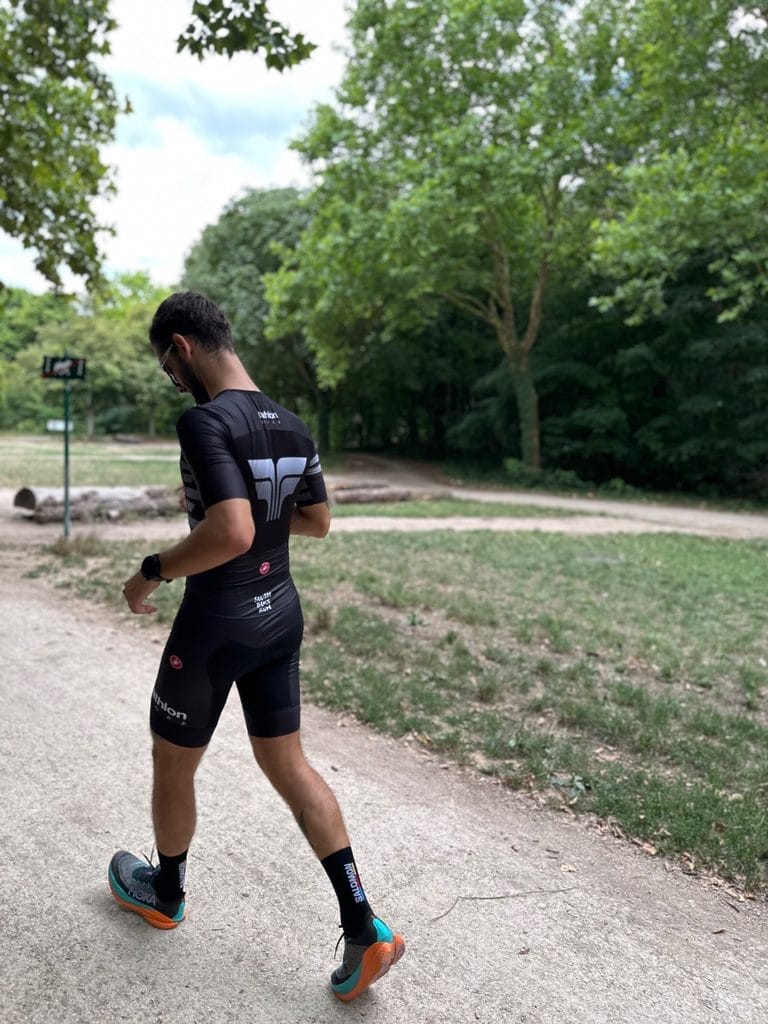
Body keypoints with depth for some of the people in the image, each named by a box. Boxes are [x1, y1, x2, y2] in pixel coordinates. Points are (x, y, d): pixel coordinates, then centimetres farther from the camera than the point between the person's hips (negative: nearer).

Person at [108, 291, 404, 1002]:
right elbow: (319, 522, 12)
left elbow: (232, 532, -32)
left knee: (173, 763, 18)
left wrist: (152, 572, -17)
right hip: (281, 612, 7)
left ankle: (163, 893, 43)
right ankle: (364, 929, 11)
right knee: (287, 763, 14)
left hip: (215, 623, -7)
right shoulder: (293, 425, 4)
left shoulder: (204, 421, -20)